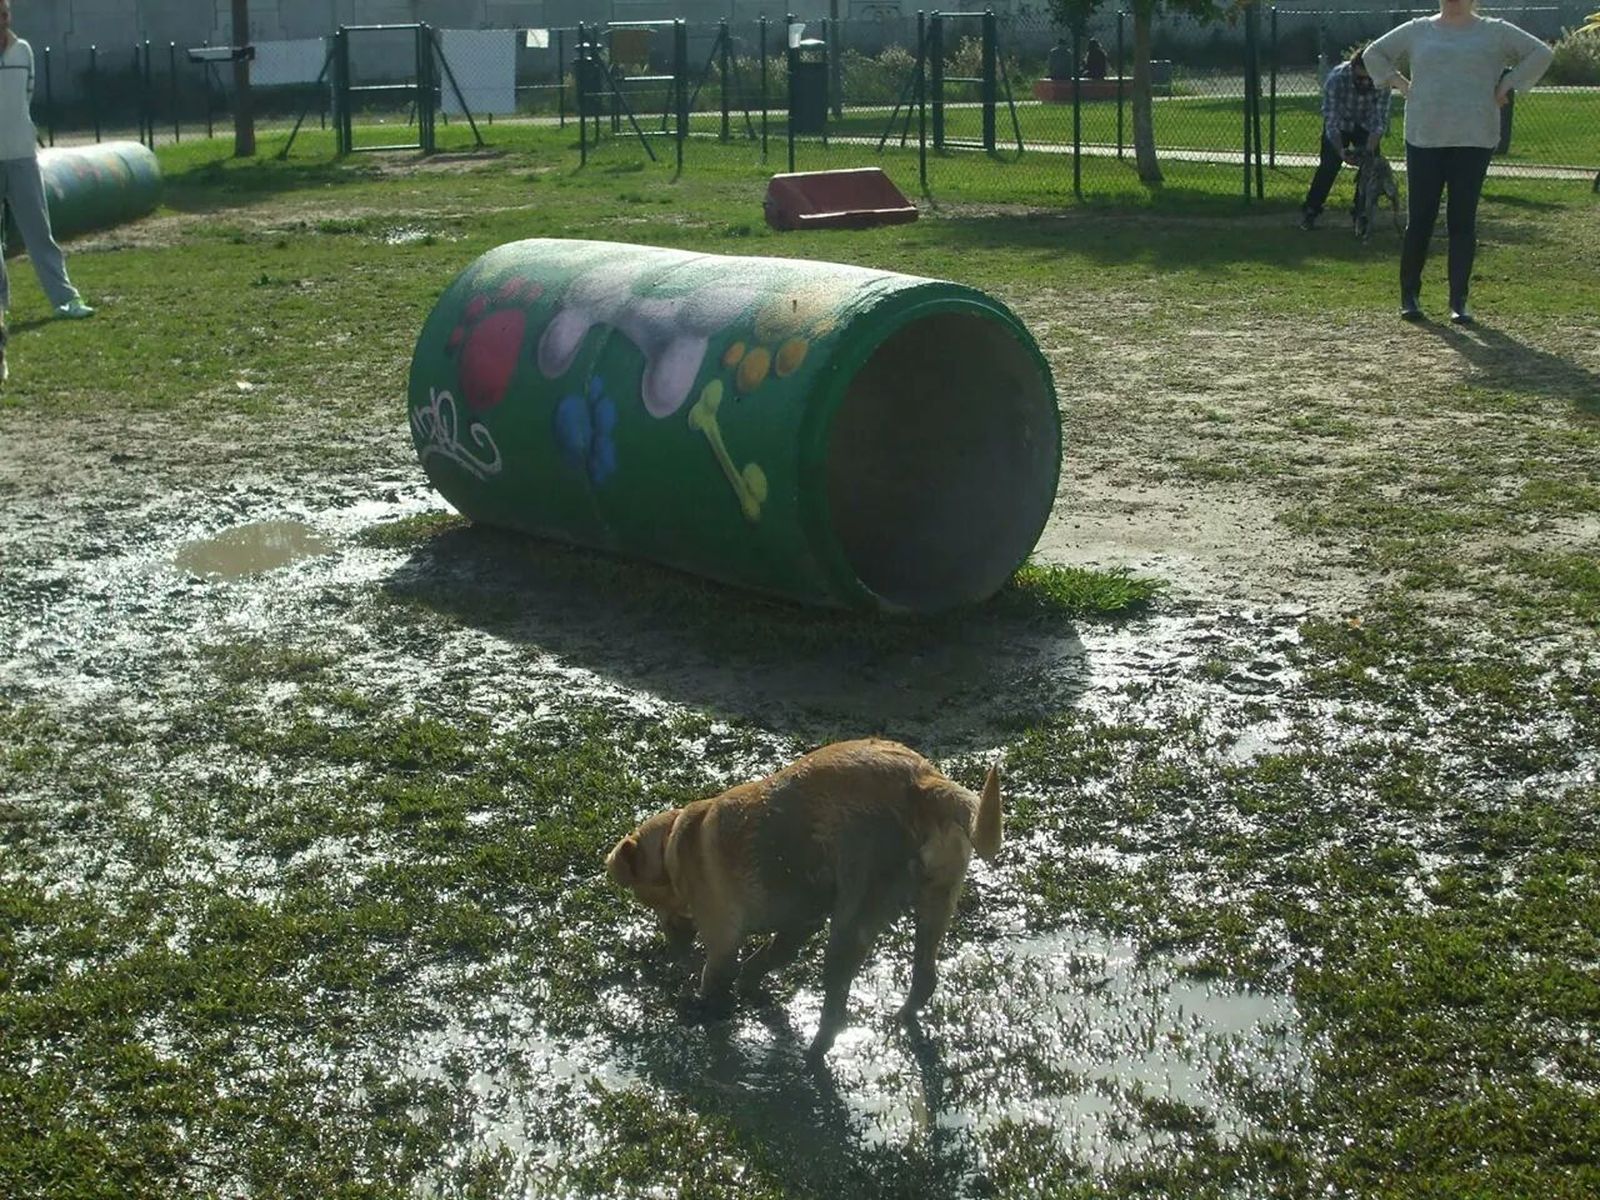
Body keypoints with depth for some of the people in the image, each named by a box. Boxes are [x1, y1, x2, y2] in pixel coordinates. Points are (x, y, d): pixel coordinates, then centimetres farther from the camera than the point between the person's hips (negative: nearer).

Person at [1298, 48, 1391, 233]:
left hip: (1365, 125, 2)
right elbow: (1331, 122, -35)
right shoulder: (1336, 79, -36)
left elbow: (1380, 121, -28)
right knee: (1329, 166, -10)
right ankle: (1309, 211, 3)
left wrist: (1369, 151, -41)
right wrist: (1341, 151, -48)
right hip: (1339, 123, -2)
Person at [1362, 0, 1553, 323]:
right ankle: (1409, 296, 14)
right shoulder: (1417, 30, 12)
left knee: (1463, 222, -1)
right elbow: (1374, 54, 21)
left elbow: (1541, 54, 8)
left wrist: (1505, 89, 1)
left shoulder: (1495, 32, 8)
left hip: (1474, 139, -1)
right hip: (1424, 138, 1)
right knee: (1419, 220, 0)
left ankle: (1459, 301, 5)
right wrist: (1402, 85, 8)